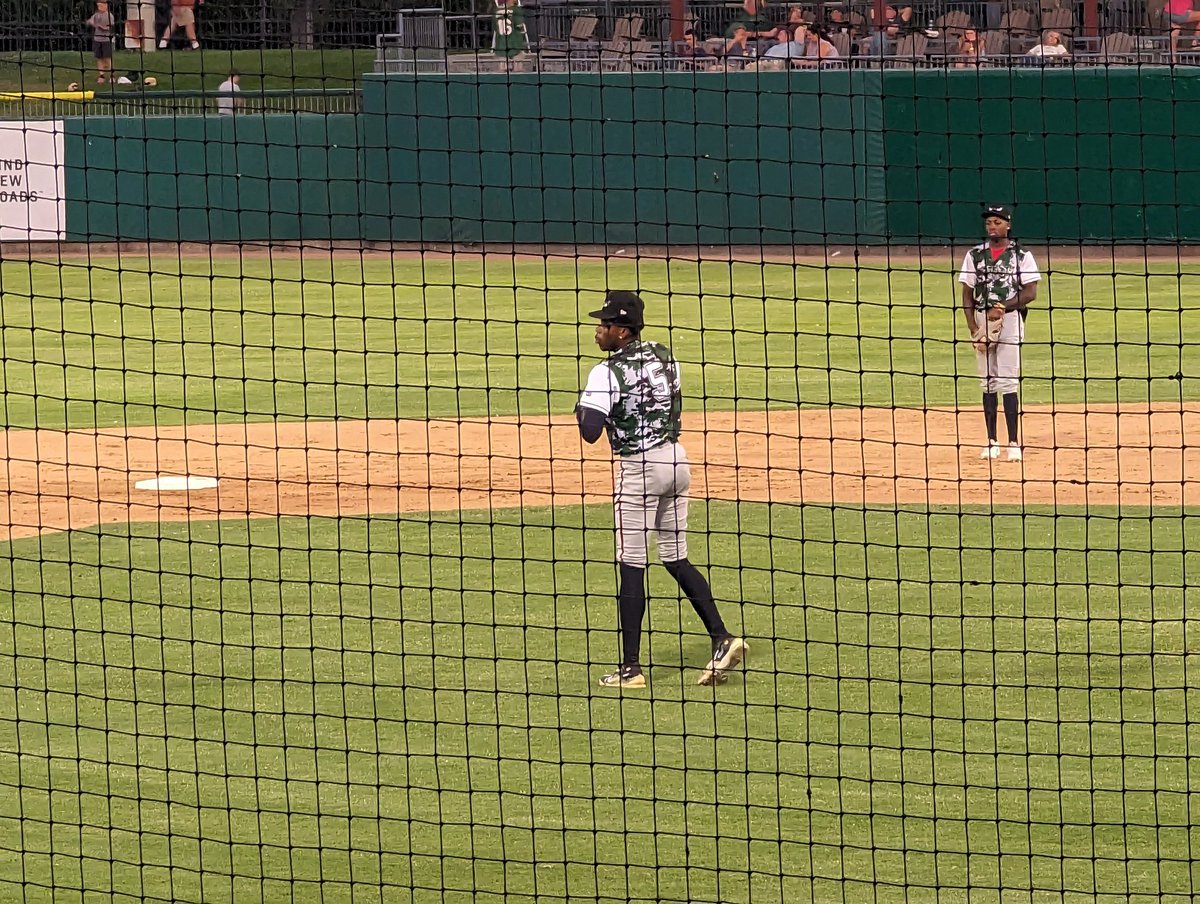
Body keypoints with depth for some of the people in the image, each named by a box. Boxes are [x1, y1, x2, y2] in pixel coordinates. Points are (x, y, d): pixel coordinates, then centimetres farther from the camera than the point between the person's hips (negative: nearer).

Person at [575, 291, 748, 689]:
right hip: (676, 459, 7)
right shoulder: (664, 358, 7)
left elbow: (590, 431, -22)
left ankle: (631, 667, 0)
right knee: (676, 559, 16)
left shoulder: (607, 373, -15)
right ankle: (722, 638, 6)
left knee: (631, 566, -1)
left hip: (639, 468, -7)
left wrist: (581, 410, -3)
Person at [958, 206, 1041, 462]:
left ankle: (1014, 442, -8)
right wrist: (973, 330, -2)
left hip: (1010, 319, -3)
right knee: (987, 383, 6)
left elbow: (1030, 292, -4)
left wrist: (1002, 308, -16)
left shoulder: (1021, 256, 1)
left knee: (1007, 383, -9)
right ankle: (991, 441, 11)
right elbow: (967, 294, 8)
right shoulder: (975, 255, 9)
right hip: (982, 322, 3)